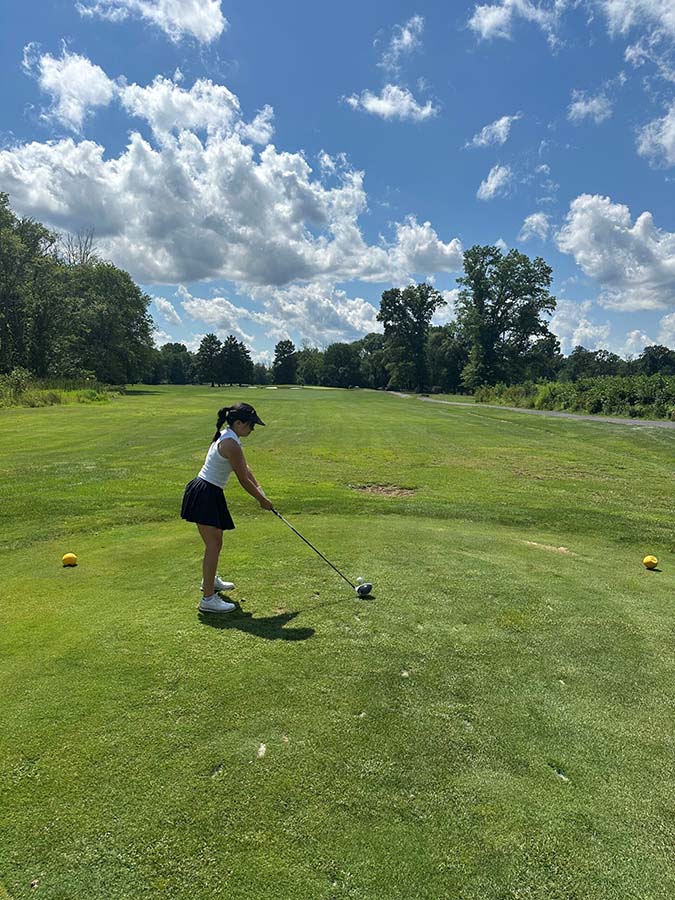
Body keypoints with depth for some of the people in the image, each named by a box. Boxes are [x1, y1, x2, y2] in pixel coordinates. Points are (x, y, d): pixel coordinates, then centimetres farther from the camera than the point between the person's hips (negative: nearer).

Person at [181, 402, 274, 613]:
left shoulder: (227, 437, 10)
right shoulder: (231, 444, -21)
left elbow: (245, 468, 15)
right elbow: (243, 480, -14)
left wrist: (259, 489, 5)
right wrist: (262, 500, -2)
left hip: (210, 494, 11)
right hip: (205, 495, -11)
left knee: (215, 541, 24)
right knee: (213, 545, -8)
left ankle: (210, 580, 44)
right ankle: (208, 598, -4)